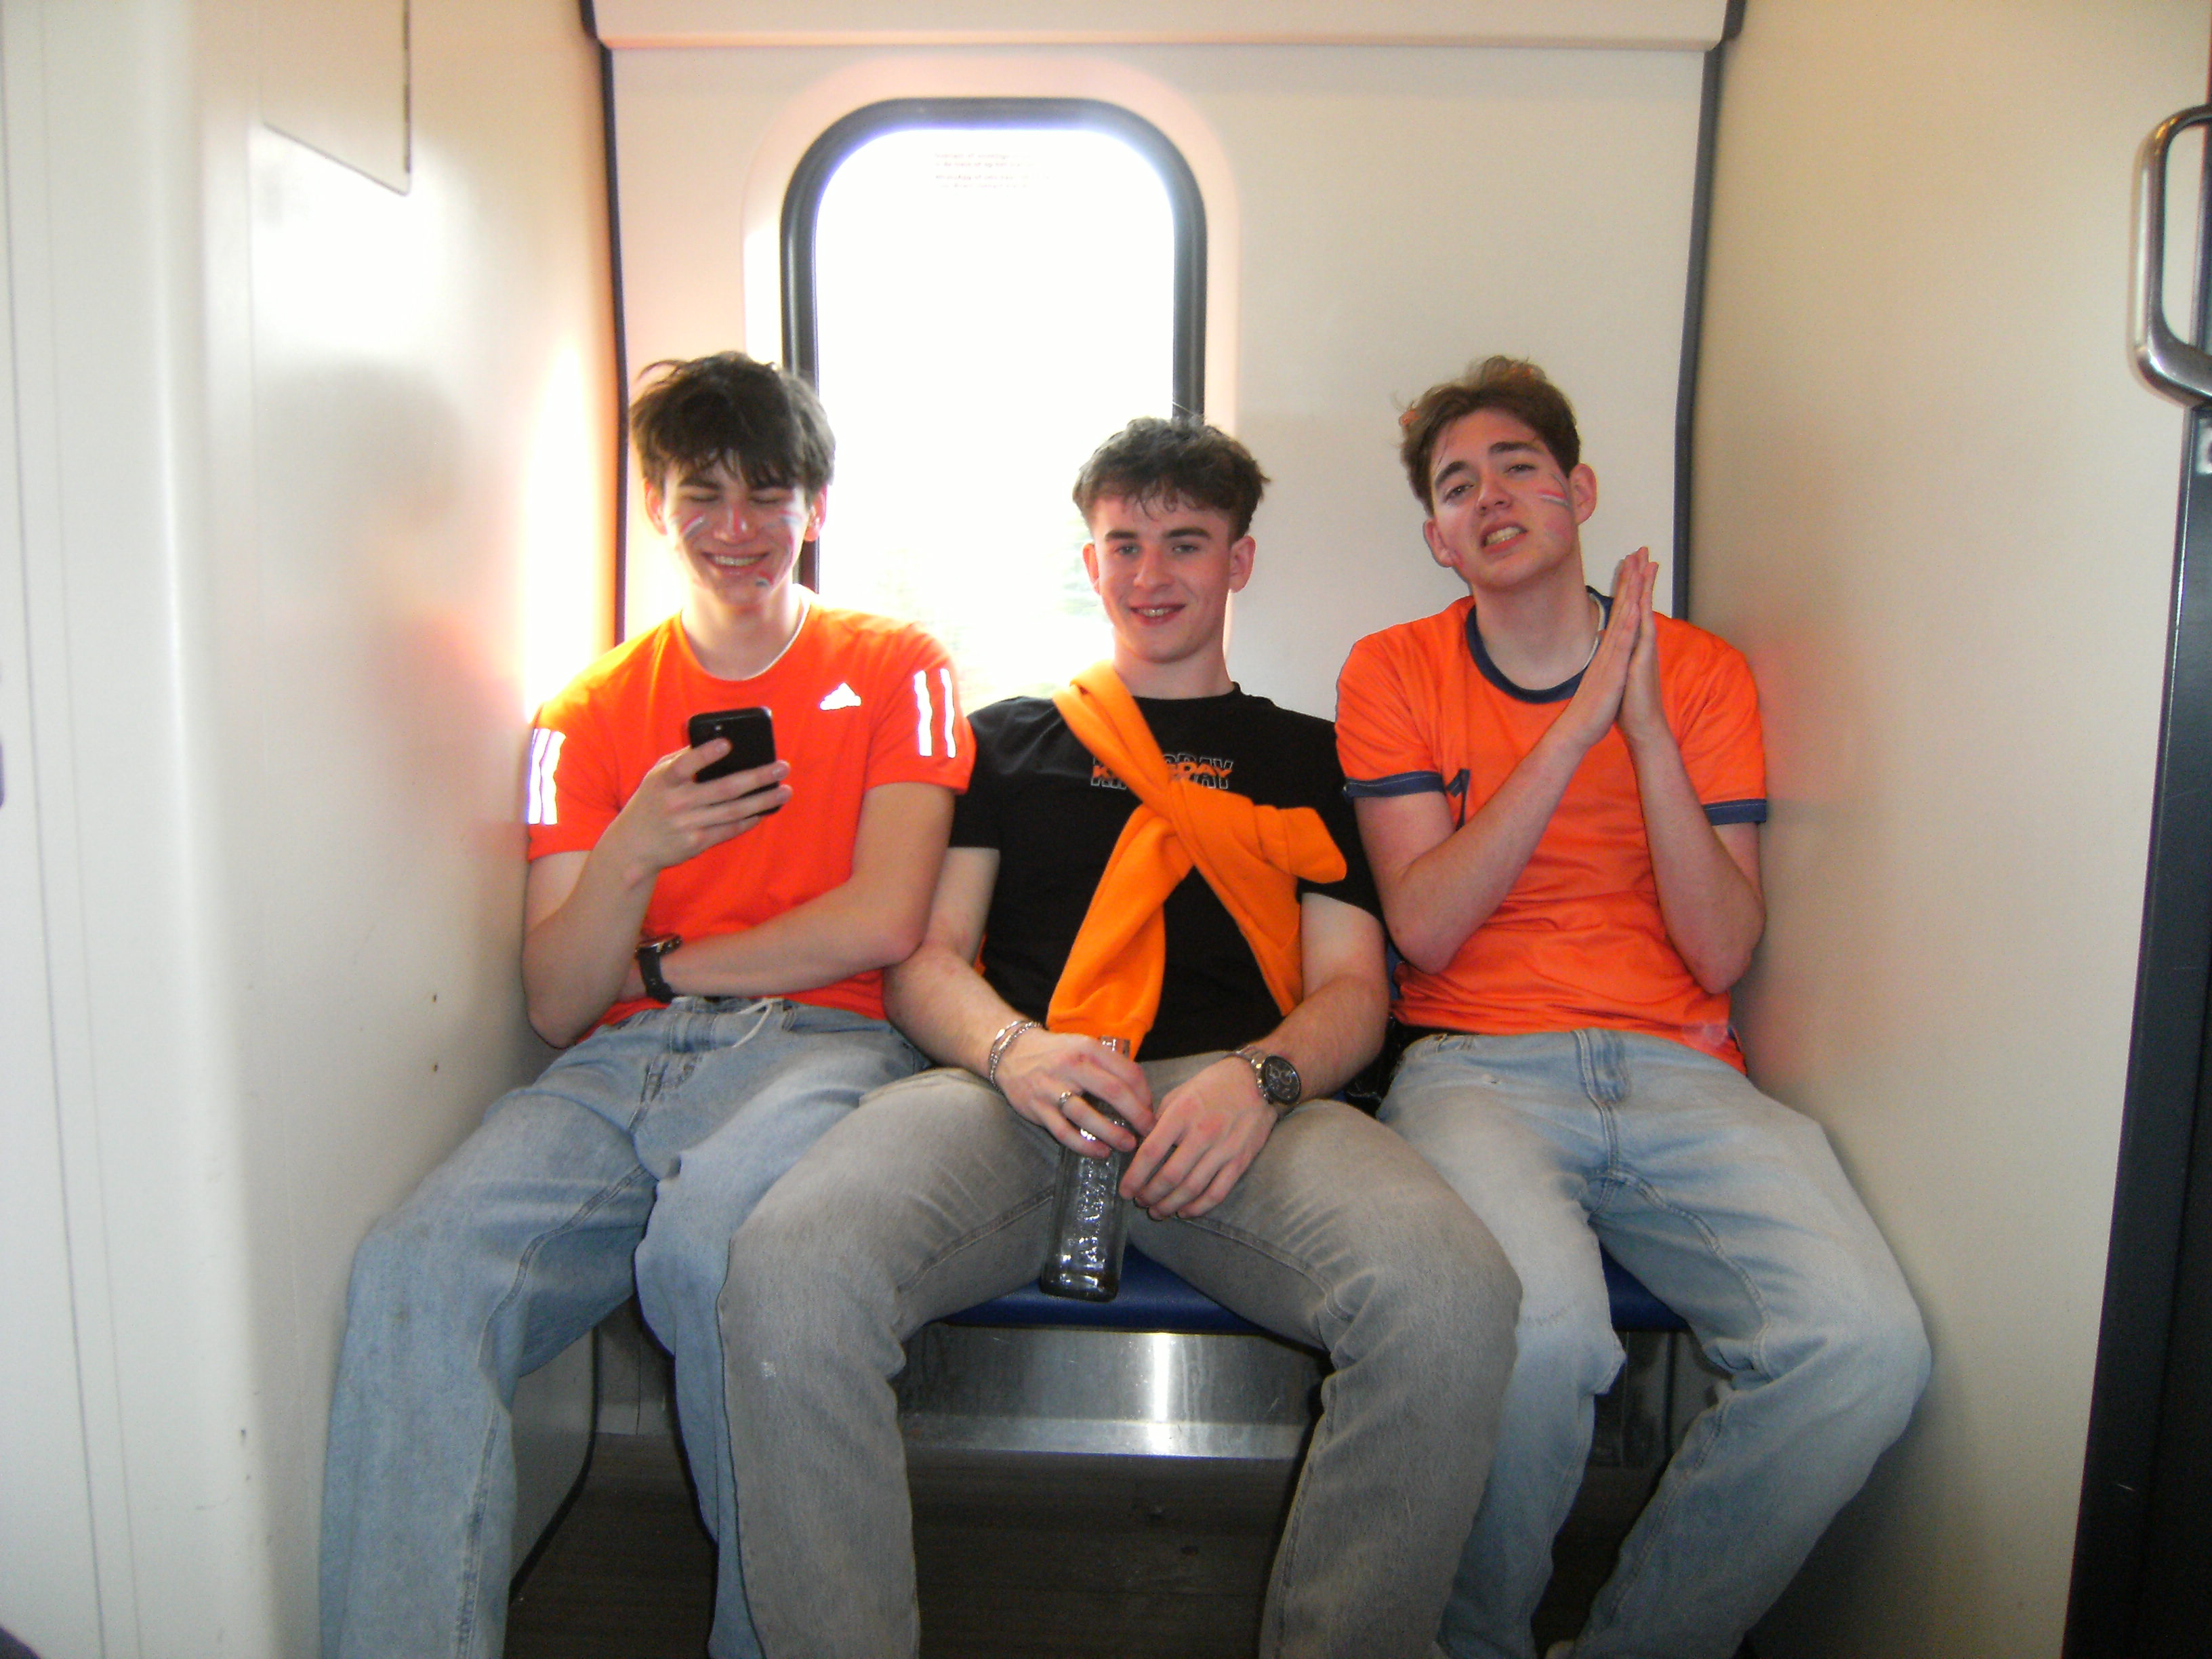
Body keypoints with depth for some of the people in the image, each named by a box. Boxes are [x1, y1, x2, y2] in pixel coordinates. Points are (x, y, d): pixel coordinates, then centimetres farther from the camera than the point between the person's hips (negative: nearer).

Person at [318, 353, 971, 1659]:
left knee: (709, 1244, -35)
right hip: (621, 1069, 3)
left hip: (819, 1043, -2)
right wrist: (631, 854, -11)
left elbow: (884, 922, -2)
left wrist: (658, 967, 4)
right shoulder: (592, 712, 16)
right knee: (416, 1271, -27)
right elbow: (555, 1005, 8)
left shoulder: (895, 668, 11)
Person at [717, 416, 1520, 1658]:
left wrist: (1259, 1079, -11)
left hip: (1237, 1096, 0)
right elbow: (924, 957, 15)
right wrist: (1015, 1050, -10)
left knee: (1455, 1298, -32)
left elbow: (1354, 988, 14)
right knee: (787, 1273, -32)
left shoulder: (1309, 755, 25)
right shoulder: (1013, 737, 26)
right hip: (1009, 1090, 1)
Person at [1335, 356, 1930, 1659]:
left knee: (1868, 1349, -24)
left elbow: (1721, 952, 1)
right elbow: (1426, 925, -6)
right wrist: (1575, 728, -10)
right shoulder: (1395, 673, 8)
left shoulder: (1703, 672, 11)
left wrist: (1645, 726, -8)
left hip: (1679, 1075, 3)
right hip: (1480, 1065, -2)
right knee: (1542, 1327, -33)